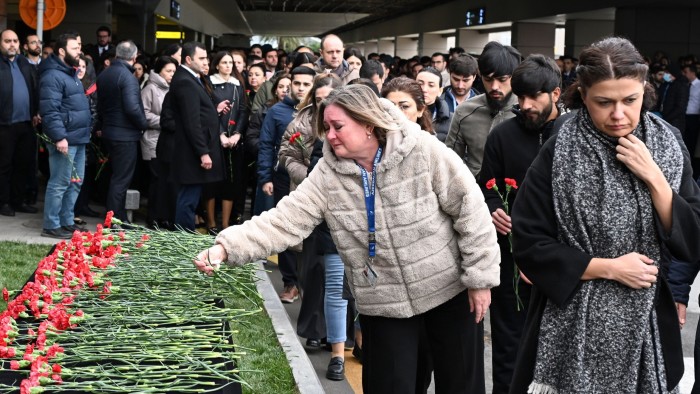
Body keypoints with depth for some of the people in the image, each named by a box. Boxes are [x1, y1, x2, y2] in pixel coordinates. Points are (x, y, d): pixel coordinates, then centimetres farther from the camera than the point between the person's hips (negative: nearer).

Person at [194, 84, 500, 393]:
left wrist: (480, 278, -11)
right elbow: (285, 220, -14)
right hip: (385, 305, 2)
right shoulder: (327, 174, -9)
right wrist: (226, 247, -27)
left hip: (450, 290, -2)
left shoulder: (424, 151, -17)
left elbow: (470, 210, -13)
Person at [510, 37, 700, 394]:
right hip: (572, 326, -3)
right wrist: (609, 268, -16)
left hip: (645, 325, 3)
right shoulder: (558, 154, -11)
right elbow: (527, 244, -12)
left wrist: (653, 177, -16)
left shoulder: (667, 147, -2)